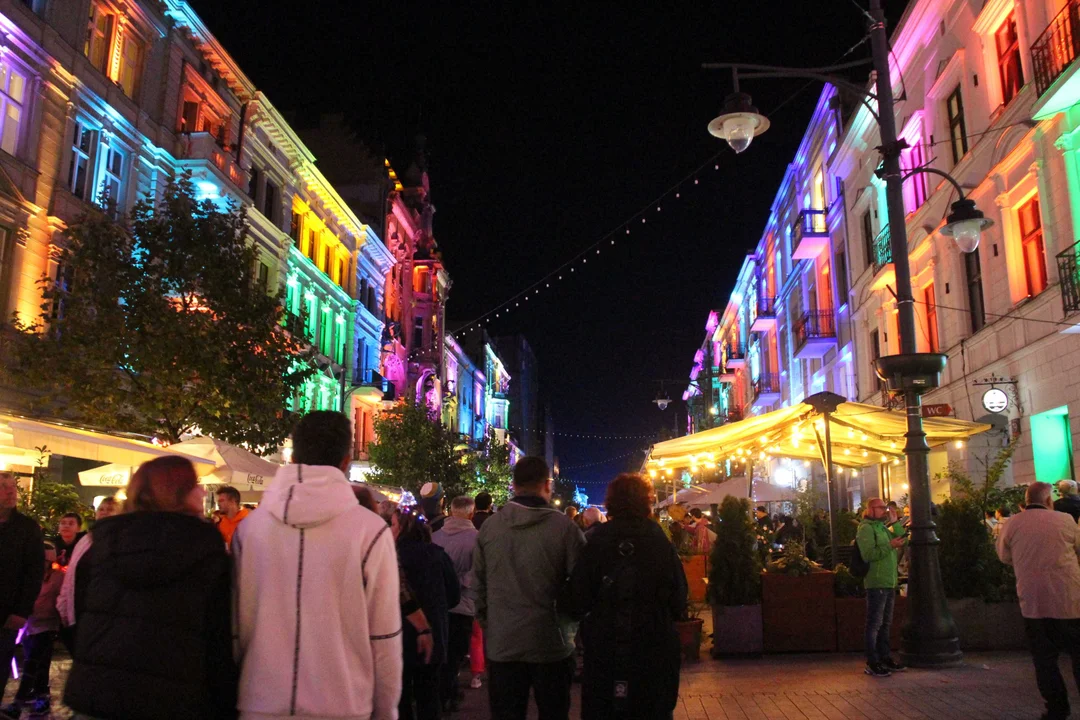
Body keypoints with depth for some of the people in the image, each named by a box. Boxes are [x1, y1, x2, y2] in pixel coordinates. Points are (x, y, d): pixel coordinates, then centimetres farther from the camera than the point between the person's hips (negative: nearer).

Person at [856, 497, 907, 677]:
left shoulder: (883, 527, 18)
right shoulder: (866, 528, -10)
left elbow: (903, 540, 11)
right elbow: (868, 554, -20)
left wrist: (895, 523, 3)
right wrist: (890, 545, -23)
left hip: (889, 583, 9)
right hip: (876, 583, -9)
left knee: (886, 623, 16)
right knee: (874, 623, -6)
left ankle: (885, 658, 25)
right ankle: (872, 664, -3)